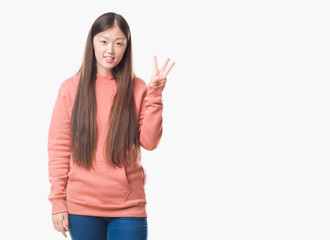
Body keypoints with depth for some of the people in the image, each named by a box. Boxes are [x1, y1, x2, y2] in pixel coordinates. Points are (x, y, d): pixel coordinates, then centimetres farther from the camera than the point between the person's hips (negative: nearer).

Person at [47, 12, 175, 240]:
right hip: (82, 206, 0)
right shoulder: (70, 88, 2)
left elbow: (150, 142, -6)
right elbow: (58, 148, 1)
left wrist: (154, 94, -12)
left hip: (128, 206, 0)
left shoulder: (137, 88, 3)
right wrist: (57, 201, -3)